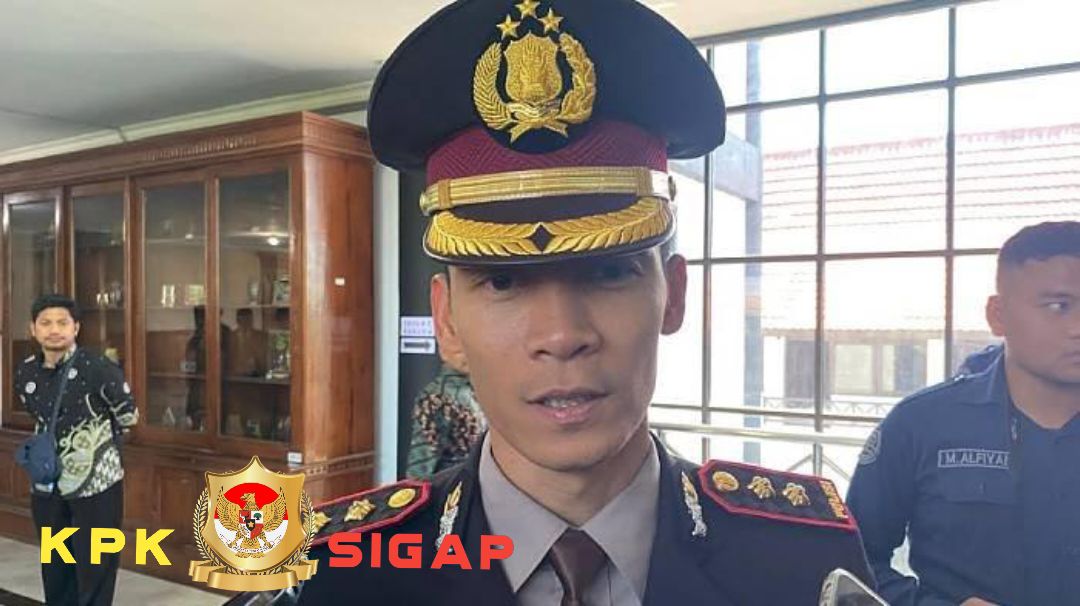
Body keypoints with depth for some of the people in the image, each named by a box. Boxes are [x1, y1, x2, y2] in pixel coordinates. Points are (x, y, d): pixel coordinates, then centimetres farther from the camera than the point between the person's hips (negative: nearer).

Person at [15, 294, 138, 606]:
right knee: (55, 566, 19)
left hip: (96, 482, -5)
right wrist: (55, 444, 10)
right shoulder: (25, 373, 1)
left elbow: (128, 416, -5)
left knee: (95, 568, 4)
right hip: (46, 485, 6)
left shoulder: (98, 368, -17)